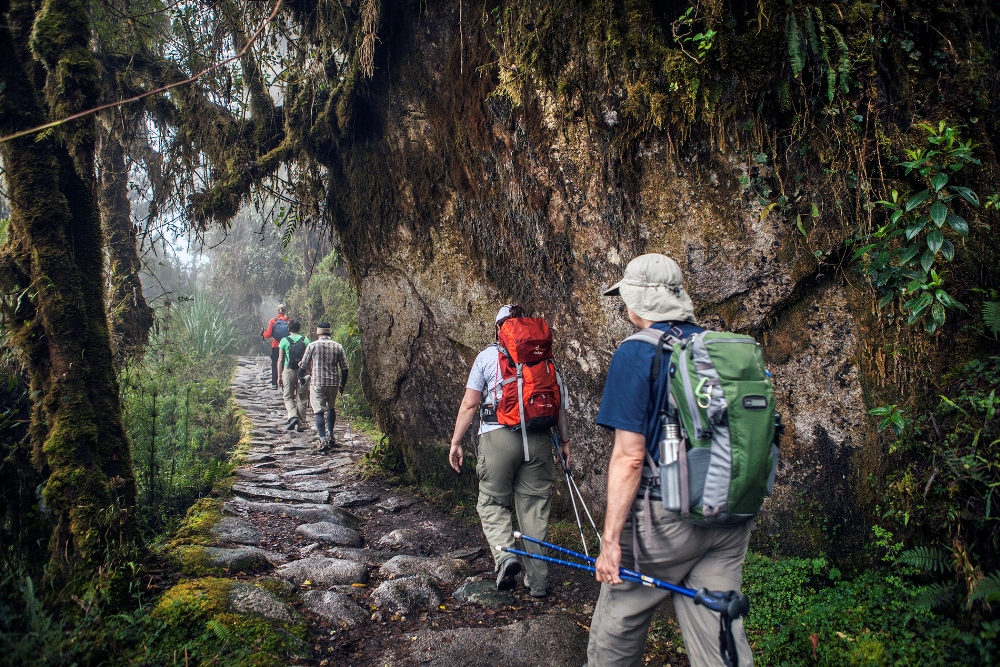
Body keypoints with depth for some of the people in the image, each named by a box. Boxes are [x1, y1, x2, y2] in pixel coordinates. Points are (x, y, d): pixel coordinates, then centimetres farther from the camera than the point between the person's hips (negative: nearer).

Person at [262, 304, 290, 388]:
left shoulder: (273, 320, -5)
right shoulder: (288, 320, -4)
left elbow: (268, 335, -5)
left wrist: (263, 333, 15)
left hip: (275, 346, 0)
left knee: (274, 365, 9)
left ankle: (274, 384, 9)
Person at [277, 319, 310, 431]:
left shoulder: (284, 341, -1)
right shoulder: (305, 340, 2)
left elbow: (280, 360, 0)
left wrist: (279, 376, 7)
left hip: (289, 371, -1)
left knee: (288, 397, 11)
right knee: (301, 399, 8)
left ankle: (293, 416, -13)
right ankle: (301, 424, 9)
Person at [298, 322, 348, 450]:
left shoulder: (313, 345, -2)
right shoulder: (338, 346, 4)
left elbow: (304, 365, 2)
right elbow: (344, 368, 5)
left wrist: (300, 377, 21)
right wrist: (342, 384, 17)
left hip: (317, 383, -3)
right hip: (333, 383, 3)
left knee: (319, 411, -1)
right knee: (331, 408, 23)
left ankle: (323, 440, -10)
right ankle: (330, 434, 22)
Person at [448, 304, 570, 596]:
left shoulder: (487, 356, 4)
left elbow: (469, 404, 0)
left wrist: (456, 442, 6)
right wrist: (564, 440, 16)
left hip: (498, 435, -2)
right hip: (538, 439, 3)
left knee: (492, 502, 12)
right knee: (534, 507, 10)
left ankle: (504, 555, -12)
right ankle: (537, 581, 16)